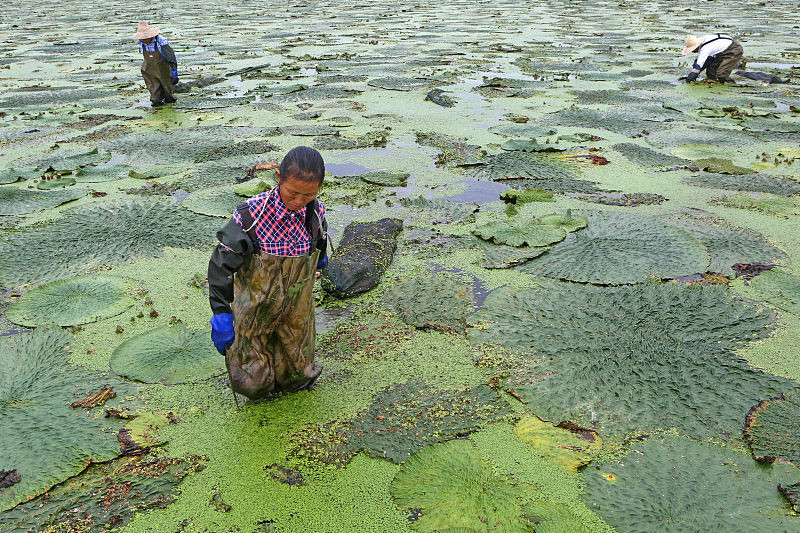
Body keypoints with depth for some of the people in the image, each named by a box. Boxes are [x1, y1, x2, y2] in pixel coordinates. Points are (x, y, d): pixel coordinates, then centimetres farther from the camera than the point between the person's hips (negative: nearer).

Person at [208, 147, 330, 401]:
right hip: (253, 312, -3)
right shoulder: (250, 214, -25)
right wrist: (221, 313, -21)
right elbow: (221, 265, -18)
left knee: (298, 378, 12)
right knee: (251, 384, 2)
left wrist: (320, 258, 35)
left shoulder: (316, 212, -11)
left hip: (296, 313, 3)